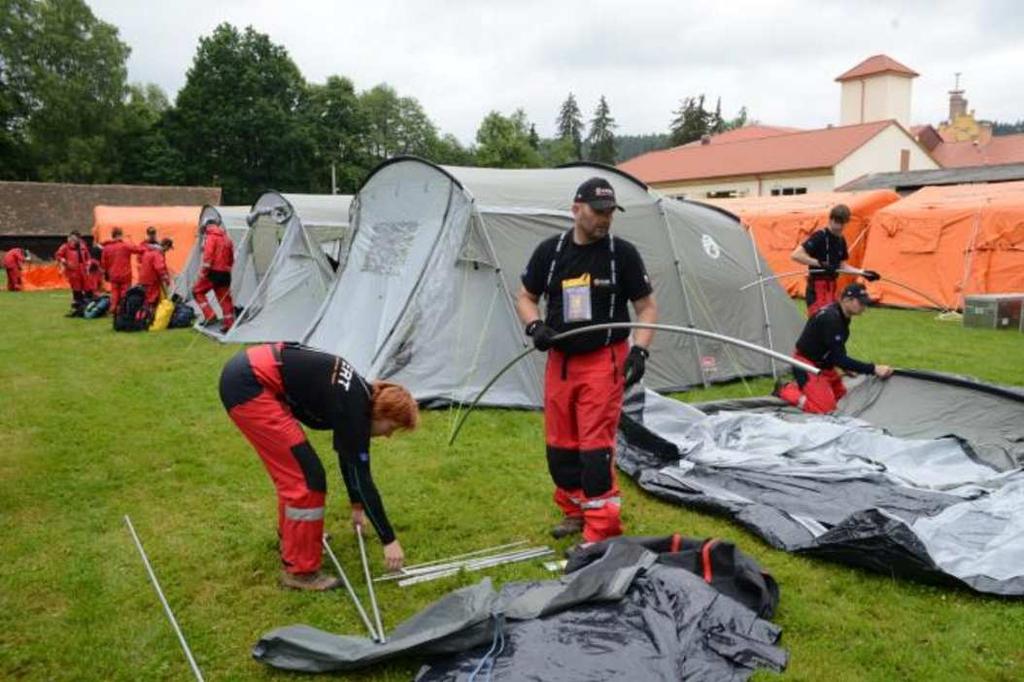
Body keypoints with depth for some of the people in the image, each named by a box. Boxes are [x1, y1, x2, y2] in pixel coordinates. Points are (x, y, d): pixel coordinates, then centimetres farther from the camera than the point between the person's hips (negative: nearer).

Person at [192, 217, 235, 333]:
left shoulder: (211, 237, -7)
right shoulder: (226, 238, 17)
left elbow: (208, 256, -16)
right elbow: (231, 258, 21)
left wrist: (203, 271, -11)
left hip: (214, 272, -7)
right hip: (225, 273, 7)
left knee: (197, 291, 7)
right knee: (224, 297, 10)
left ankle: (210, 315, -3)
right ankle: (229, 323, 9)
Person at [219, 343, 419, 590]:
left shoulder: (355, 396, 12)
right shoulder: (353, 407, -14)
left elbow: (347, 455, 26)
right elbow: (361, 476, -12)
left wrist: (356, 506, 36)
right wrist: (389, 540, -5)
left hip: (247, 375, 10)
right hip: (247, 384, -10)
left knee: (292, 468, 21)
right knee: (305, 475, -5)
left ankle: (291, 539, 39)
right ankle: (299, 570, 6)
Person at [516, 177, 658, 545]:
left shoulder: (623, 253, -5)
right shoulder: (549, 251, 2)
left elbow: (647, 307, -1)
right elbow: (525, 297, 11)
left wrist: (640, 350, -15)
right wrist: (535, 326, -9)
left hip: (603, 362, -4)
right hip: (559, 360, 4)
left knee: (595, 444, -8)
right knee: (560, 443, 12)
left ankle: (601, 531, 3)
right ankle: (575, 512, 31)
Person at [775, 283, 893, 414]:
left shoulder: (842, 315, 1)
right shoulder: (831, 318, -28)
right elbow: (838, 358, -29)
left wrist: (847, 368, 3)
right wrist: (873, 369, -30)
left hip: (823, 364, 10)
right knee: (825, 407, -16)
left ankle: (800, 387, 20)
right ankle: (785, 391, 0)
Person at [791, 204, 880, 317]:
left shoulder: (841, 240, 11)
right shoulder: (819, 236, -14)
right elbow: (795, 255, -24)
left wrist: (862, 272, 11)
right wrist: (820, 263, -28)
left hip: (830, 287, 9)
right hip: (817, 289, -9)